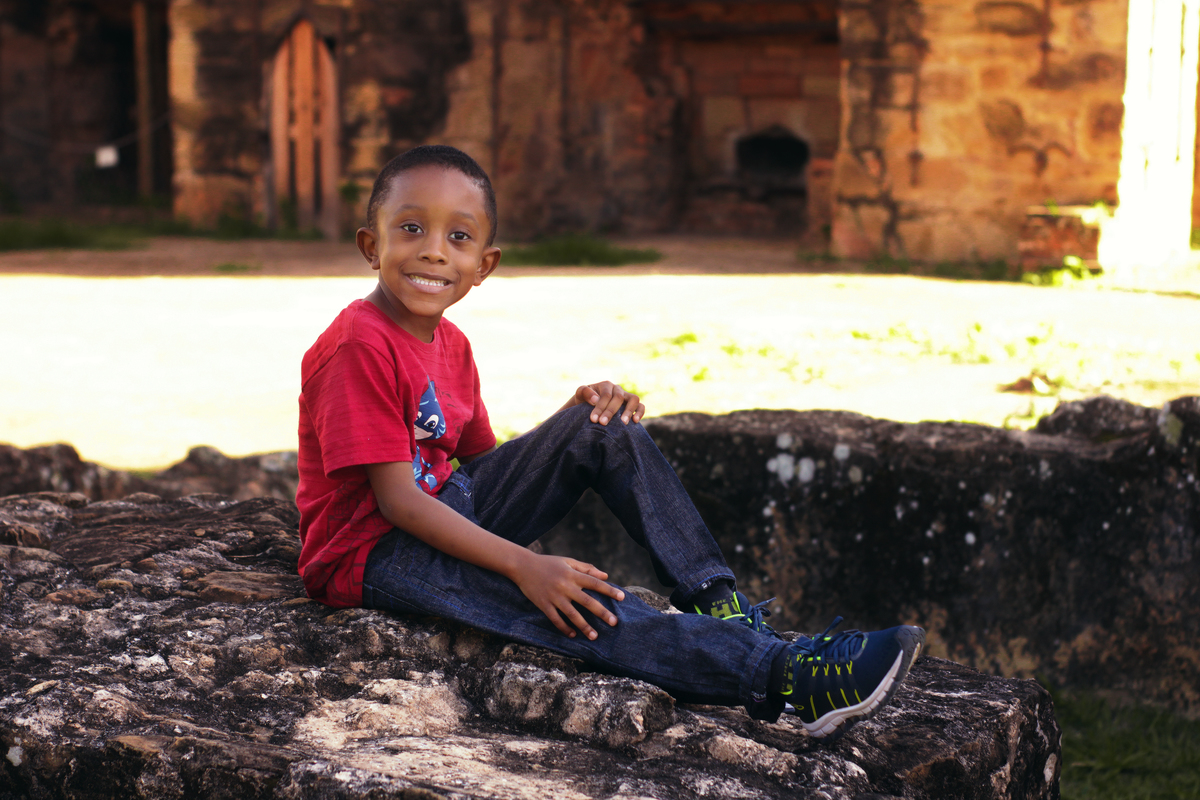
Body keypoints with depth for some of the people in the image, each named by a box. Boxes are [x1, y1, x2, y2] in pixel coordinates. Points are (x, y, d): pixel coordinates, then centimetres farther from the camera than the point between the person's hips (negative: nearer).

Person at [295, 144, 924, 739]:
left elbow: (485, 460, 11)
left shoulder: (448, 344, 8)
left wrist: (580, 420, -5)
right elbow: (398, 500, -24)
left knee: (603, 429, -3)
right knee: (566, 602, -30)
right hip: (372, 553, -9)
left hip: (451, 515, 9)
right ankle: (782, 675, -36)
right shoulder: (358, 348, -20)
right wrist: (523, 565, -30)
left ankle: (718, 602, -8)